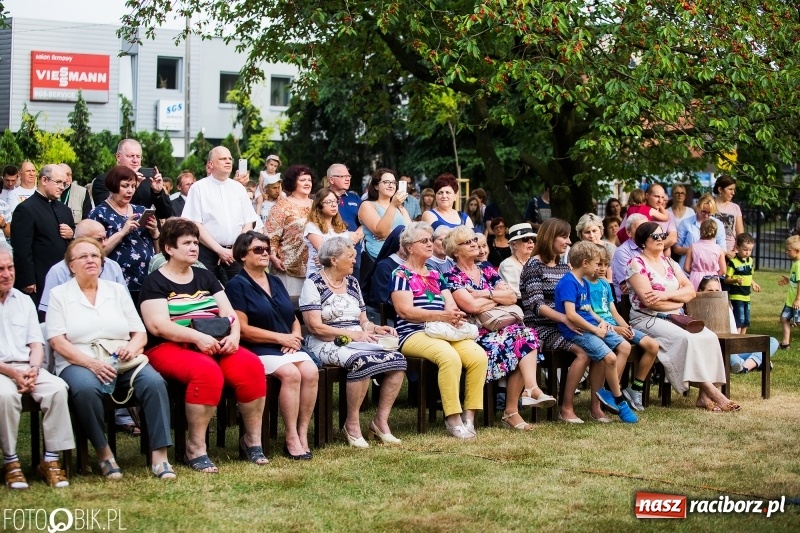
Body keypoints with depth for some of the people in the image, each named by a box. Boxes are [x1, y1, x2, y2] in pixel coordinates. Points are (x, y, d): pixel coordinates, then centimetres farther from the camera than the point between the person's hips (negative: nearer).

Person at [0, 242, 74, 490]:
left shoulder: (24, 301, 19)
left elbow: (36, 344, 15)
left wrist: (33, 369, -7)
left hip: (28, 368, 4)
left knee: (57, 388, -27)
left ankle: (51, 460, -21)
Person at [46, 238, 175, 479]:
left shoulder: (117, 290, 19)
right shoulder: (59, 294, 9)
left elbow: (140, 333, 14)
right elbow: (57, 341, -3)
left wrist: (133, 346, -11)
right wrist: (91, 363, -18)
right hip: (78, 364, -3)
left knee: (154, 382, -29)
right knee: (86, 388, -38)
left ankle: (160, 456, -30)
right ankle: (103, 452, -21)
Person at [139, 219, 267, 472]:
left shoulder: (205, 277, 20)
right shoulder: (155, 282, 3)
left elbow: (229, 313, 14)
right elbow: (158, 325, -11)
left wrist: (233, 335, -9)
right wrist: (198, 337, -23)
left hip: (214, 346, 5)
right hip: (170, 348, -5)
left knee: (251, 365, -24)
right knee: (206, 371, -37)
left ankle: (253, 439, -11)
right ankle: (195, 449, -26)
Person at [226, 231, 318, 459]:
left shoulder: (275, 282, 20)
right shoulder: (237, 285, -1)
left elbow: (293, 319, 22)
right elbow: (243, 329, -10)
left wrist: (295, 336, -2)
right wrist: (280, 338, -11)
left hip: (287, 346, 6)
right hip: (257, 350, -6)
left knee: (311, 371, -24)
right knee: (290, 374, -31)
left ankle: (303, 434, -20)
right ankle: (291, 439, -25)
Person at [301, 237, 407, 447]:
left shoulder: (353, 282, 18)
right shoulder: (314, 283, -4)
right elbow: (315, 327, -13)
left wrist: (375, 328, -4)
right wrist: (351, 334, -17)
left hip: (358, 341, 7)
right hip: (327, 344, -7)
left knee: (397, 359, -19)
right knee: (361, 361, -37)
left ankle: (381, 420, -9)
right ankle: (352, 424, -21)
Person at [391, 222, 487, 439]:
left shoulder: (436, 275, 24)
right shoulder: (401, 274, 3)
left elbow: (451, 305, 15)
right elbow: (405, 310, -10)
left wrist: (455, 314, -11)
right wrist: (441, 315, -19)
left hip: (445, 332, 6)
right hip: (414, 334, -6)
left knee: (478, 355, -22)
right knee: (450, 356, -35)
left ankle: (469, 416, -18)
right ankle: (452, 419, -28)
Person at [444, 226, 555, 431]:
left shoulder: (487, 271, 20)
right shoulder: (452, 276, 1)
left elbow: (512, 297, 6)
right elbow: (472, 306, -14)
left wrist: (486, 294, -8)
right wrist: (498, 296, 2)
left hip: (498, 327, 6)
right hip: (474, 333, -6)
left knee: (526, 335, -25)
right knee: (518, 341, -29)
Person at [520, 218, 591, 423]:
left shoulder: (564, 266, 18)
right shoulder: (534, 265, -5)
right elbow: (537, 305, -16)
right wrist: (563, 318, -28)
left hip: (561, 326, 7)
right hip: (541, 327, -7)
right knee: (584, 351, -27)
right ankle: (566, 408, -19)